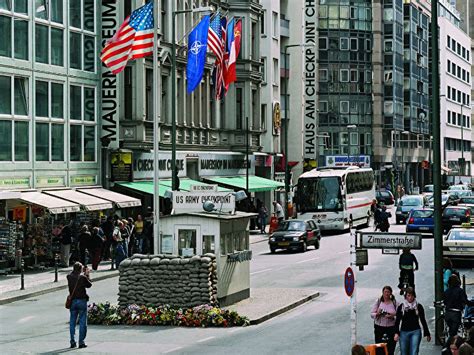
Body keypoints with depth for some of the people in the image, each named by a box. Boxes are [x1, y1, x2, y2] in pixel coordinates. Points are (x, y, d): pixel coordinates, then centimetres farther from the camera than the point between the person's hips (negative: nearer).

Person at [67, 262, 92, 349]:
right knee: (82, 322, 3)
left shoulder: (69, 277, -3)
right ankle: (81, 342, 1)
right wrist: (87, 275, 13)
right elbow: (89, 285, 3)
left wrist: (84, 274, 20)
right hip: (82, 301, -4)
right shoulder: (83, 277, -12)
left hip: (72, 301, 4)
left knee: (72, 322, 10)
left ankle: (72, 342, 11)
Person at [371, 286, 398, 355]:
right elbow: (371, 314, 5)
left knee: (390, 349, -4)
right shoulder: (378, 302, 5)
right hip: (379, 328, 0)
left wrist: (392, 316, -17)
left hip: (391, 328, 0)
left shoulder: (395, 303, 4)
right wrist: (377, 314, -16)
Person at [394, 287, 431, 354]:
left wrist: (427, 333, 13)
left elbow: (423, 320, 10)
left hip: (415, 332, -1)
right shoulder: (401, 307, 4)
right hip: (404, 332, 1)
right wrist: (396, 333, -9)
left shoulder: (418, 306, 3)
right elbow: (397, 321, 3)